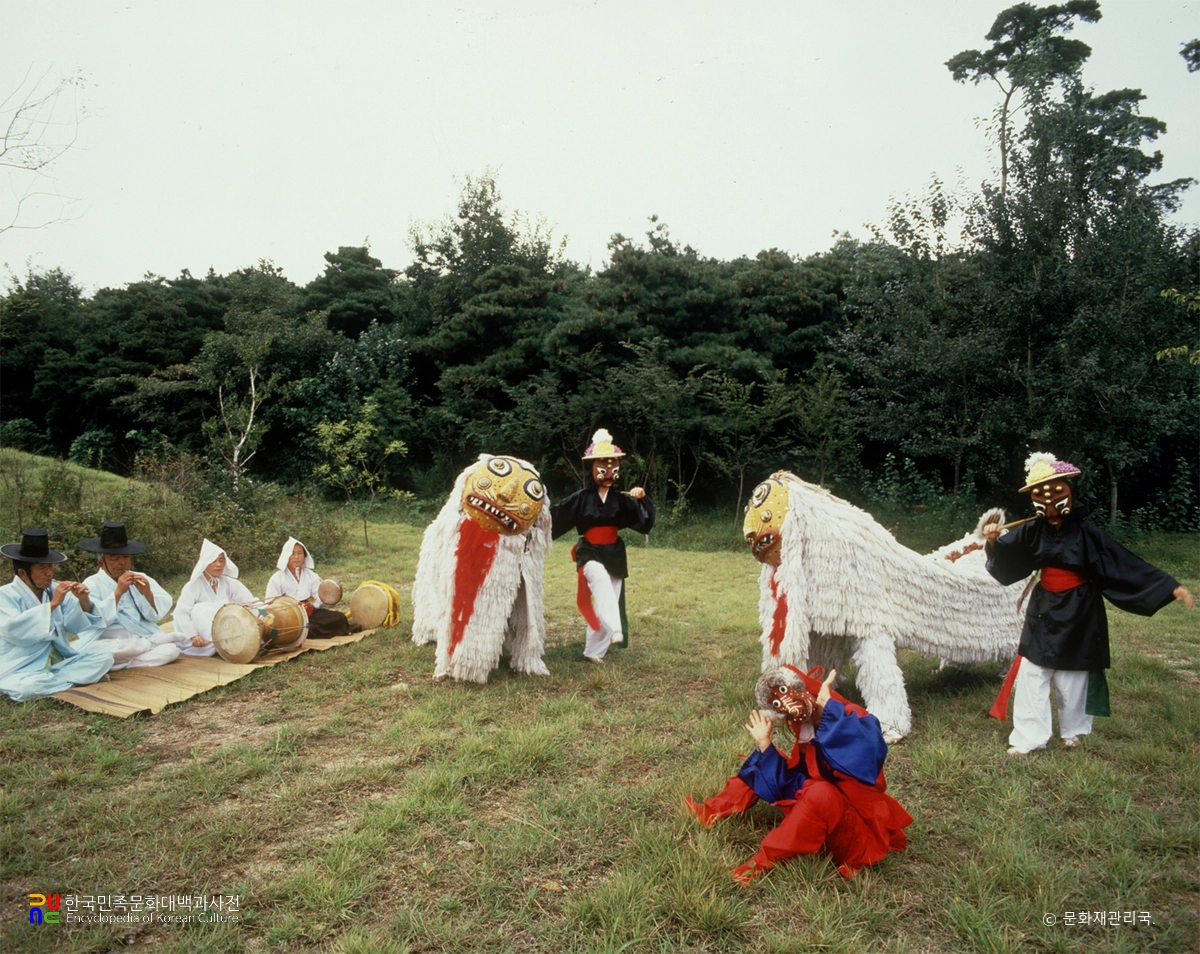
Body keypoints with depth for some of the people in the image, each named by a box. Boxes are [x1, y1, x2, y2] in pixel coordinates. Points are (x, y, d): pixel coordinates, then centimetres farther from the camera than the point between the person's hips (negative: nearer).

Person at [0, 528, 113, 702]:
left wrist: (84, 602, -14)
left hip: (58, 664, 5)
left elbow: (80, 626, 4)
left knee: (103, 656, -11)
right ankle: (80, 677, -13)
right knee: (24, 688, -36)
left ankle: (49, 682, -17)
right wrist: (52, 604, -27)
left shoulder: (55, 590, 7)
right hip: (23, 670, -5)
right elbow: (14, 630, -25)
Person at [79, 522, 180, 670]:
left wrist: (148, 594, -14)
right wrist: (118, 592, -18)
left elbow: (159, 613, 3)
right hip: (113, 643, -2)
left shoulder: (140, 579, 13)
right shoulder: (91, 584, 3)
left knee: (171, 649, -25)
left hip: (146, 637, 2)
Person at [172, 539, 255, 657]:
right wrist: (193, 635, -28)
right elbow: (181, 612, -16)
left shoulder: (229, 583, 5)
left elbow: (250, 602, -1)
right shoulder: (194, 586, -7)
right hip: (203, 639, -3)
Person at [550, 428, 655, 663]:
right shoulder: (581, 498, -5)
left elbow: (645, 520, -8)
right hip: (590, 553, -3)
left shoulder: (621, 499, 0)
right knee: (600, 577, -37)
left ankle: (594, 651, 21)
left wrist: (642, 499, -24)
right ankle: (614, 631, -44)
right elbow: (555, 515, -4)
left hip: (614, 554, 3)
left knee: (605, 604, 5)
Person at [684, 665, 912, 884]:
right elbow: (786, 785, -1)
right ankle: (714, 812, 6)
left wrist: (828, 706, -42)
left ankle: (766, 859, -25)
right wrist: (764, 744, -7)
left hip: (860, 827, -8)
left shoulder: (854, 719, -18)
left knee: (821, 793, -38)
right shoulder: (808, 735, 3)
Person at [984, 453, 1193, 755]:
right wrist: (994, 541, -22)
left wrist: (1169, 586, -18)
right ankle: (1028, 737, 12)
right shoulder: (1033, 531, -7)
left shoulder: (1086, 532, -16)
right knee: (1032, 672, 2)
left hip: (1077, 612, -3)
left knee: (1072, 676, 12)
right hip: (1044, 609, 3)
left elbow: (1126, 563, -15)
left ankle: (1073, 730, 35)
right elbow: (1005, 557, 0)